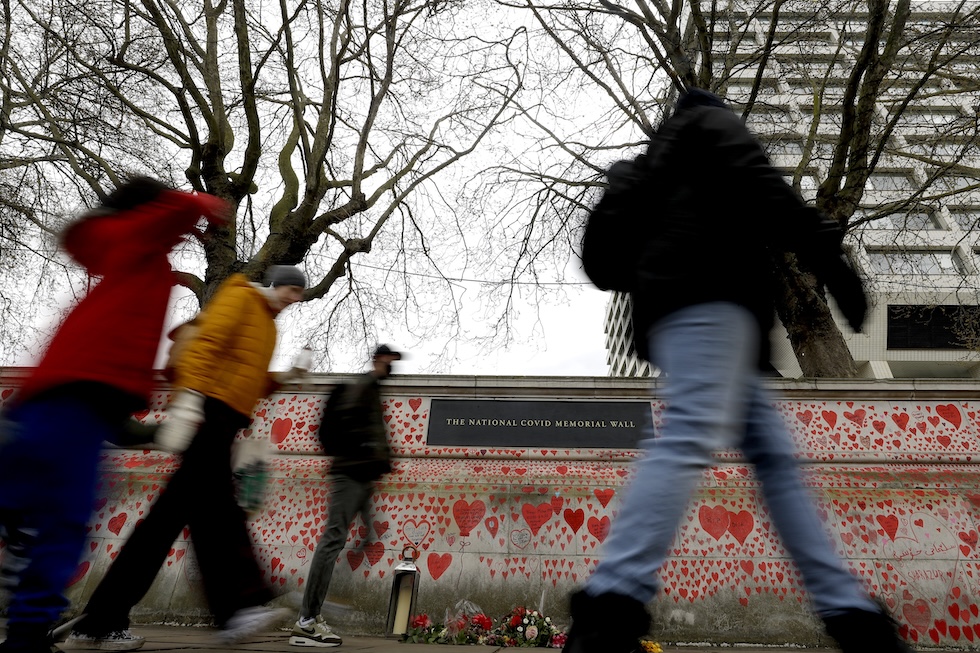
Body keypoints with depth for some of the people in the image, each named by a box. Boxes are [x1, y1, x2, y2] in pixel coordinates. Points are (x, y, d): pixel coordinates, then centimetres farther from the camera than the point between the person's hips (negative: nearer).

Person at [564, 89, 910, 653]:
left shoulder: (667, 160, 41)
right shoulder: (709, 121, 16)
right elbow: (758, 185, -4)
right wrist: (829, 254, -9)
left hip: (684, 301, 9)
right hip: (709, 292, -9)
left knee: (776, 455, 2)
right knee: (690, 439, -26)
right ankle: (612, 607, -35)